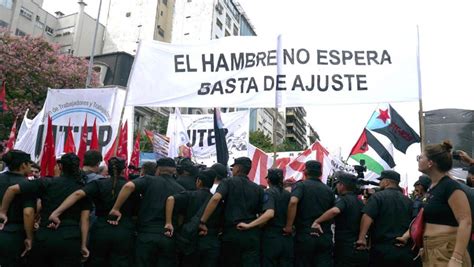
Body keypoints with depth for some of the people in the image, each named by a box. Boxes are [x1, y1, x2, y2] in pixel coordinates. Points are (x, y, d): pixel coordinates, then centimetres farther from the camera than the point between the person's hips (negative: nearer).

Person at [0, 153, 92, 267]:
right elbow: (85, 219, -1)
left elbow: (12, 189, -3)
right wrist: (83, 245, 0)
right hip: (70, 239, 0)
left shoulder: (46, 183, 2)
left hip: (44, 237, 1)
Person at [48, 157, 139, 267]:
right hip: (124, 233, -1)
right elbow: (136, 213, 5)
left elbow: (78, 194, -17)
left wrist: (56, 213, -22)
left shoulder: (99, 184, 0)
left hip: (101, 231, 1)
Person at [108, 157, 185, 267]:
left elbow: (129, 186, -18)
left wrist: (115, 209, -12)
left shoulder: (149, 180, 0)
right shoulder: (181, 189, 8)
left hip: (147, 234, -2)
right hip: (169, 238, 2)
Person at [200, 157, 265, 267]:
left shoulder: (228, 182, 0)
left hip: (232, 233, -2)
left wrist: (203, 221, -16)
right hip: (252, 235, 2)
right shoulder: (257, 188, 10)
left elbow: (215, 198, -19)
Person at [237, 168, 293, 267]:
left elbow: (269, 213, -26)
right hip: (287, 239, 5)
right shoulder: (288, 194, 9)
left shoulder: (269, 192, -9)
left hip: (272, 237, -5)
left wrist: (248, 225, -28)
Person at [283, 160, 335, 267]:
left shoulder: (301, 185, -4)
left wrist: (289, 226, -17)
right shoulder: (328, 190, 9)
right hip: (325, 237, 3)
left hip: (305, 235, -3)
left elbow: (293, 202, -24)